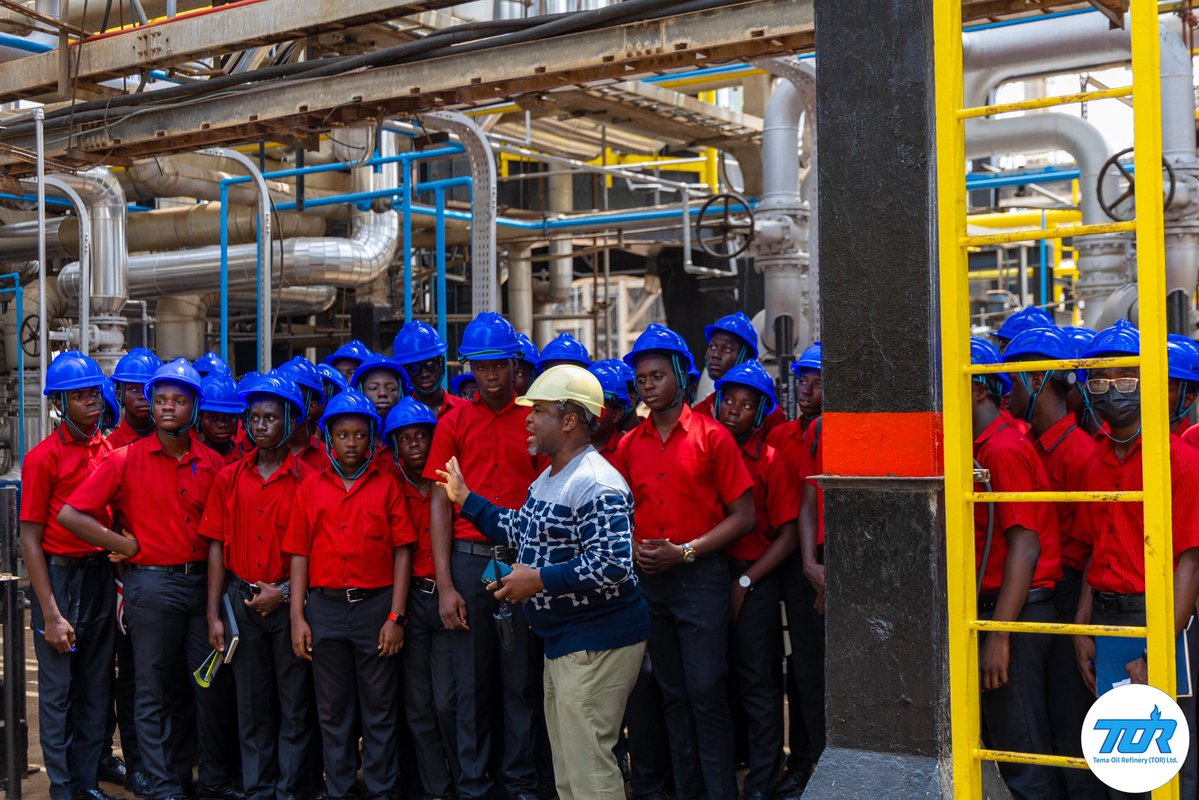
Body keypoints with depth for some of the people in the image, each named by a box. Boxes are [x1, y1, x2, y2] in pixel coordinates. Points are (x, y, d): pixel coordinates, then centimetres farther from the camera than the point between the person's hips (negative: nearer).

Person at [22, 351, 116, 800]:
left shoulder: (110, 452, 6)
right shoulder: (43, 458, -8)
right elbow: (30, 540, -9)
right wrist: (51, 614, -12)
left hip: (102, 577, 5)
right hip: (59, 577, -5)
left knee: (96, 688, 10)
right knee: (58, 690, 2)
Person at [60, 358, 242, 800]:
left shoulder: (212, 463, 5)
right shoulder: (126, 460, -4)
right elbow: (70, 514, -9)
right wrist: (125, 545, -7)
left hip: (203, 582, 3)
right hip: (153, 585, -3)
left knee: (213, 684, 9)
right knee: (156, 690, 5)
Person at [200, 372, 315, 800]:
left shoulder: (306, 480, -4)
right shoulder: (230, 478, 4)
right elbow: (217, 547, 4)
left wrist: (284, 593, -13)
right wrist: (213, 614, 0)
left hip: (290, 601, -2)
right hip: (242, 599, 2)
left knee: (295, 703, 4)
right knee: (252, 704, 9)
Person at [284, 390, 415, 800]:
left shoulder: (386, 485, 3)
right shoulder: (311, 486, 7)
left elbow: (402, 550, 0)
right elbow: (299, 553, 6)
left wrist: (396, 616, -6)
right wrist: (297, 617, 0)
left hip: (376, 604, -1)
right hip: (325, 607, 2)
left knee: (379, 709, 5)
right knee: (333, 710, 10)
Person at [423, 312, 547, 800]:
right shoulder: (454, 423, 5)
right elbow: (440, 503, 2)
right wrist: (445, 584, -5)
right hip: (469, 558, 0)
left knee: (521, 680, 6)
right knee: (472, 681, 6)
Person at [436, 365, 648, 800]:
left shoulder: (596, 486, -21)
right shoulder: (548, 478, 13)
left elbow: (611, 566, -28)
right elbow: (525, 530, 23)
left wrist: (539, 580, -22)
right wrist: (466, 499, 22)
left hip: (598, 643, -11)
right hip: (561, 641, 11)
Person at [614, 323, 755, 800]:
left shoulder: (712, 436, -5)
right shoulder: (629, 445, 9)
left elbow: (743, 516, -7)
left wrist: (684, 551, -13)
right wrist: (635, 549, -4)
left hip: (700, 576, -5)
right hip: (648, 579, 5)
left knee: (706, 690, -5)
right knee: (673, 693, 12)